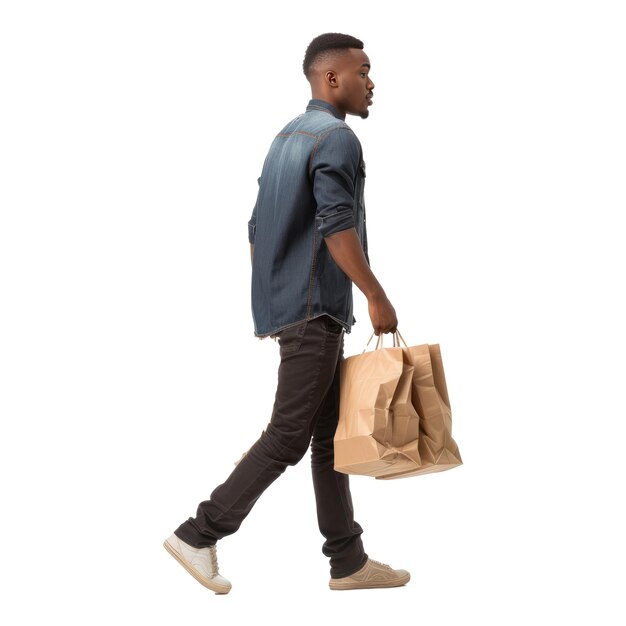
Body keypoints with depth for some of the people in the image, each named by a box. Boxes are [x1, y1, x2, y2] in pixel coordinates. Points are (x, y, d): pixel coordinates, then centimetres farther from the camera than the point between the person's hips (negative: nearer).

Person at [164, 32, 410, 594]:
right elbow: (337, 228, -22)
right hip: (314, 308, -10)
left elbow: (257, 229, 19)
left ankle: (349, 560, 15)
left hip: (284, 304, 10)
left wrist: (272, 304, 22)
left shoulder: (287, 137, 18)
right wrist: (377, 297, -17)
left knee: (331, 434, 10)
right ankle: (199, 535, 0)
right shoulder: (336, 137, -11)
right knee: (289, 434, -5)